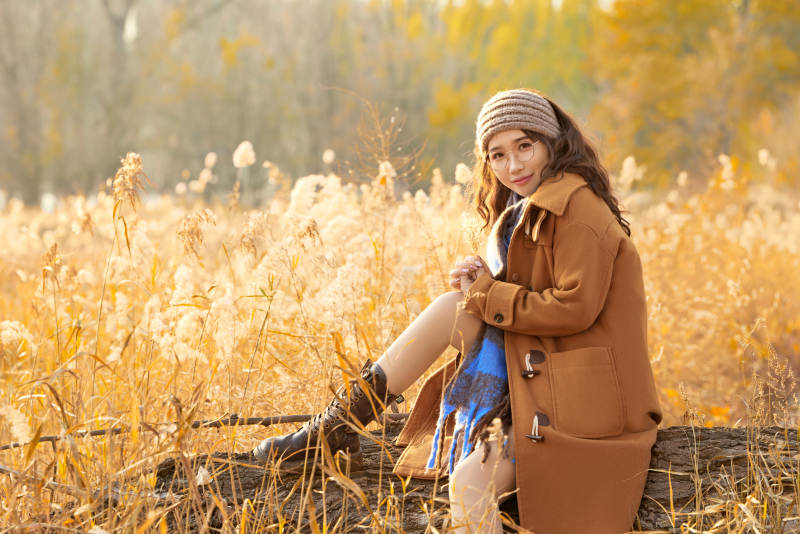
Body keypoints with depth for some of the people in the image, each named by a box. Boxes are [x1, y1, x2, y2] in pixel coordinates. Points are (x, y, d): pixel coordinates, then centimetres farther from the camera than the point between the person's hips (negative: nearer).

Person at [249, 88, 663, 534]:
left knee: (471, 487, -23)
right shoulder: (529, 211, 17)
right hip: (530, 377, 9)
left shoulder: (577, 206, -14)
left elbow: (576, 306, -22)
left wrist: (487, 294, -12)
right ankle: (335, 426, -5)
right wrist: (483, 285, -2)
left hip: (580, 395, -9)